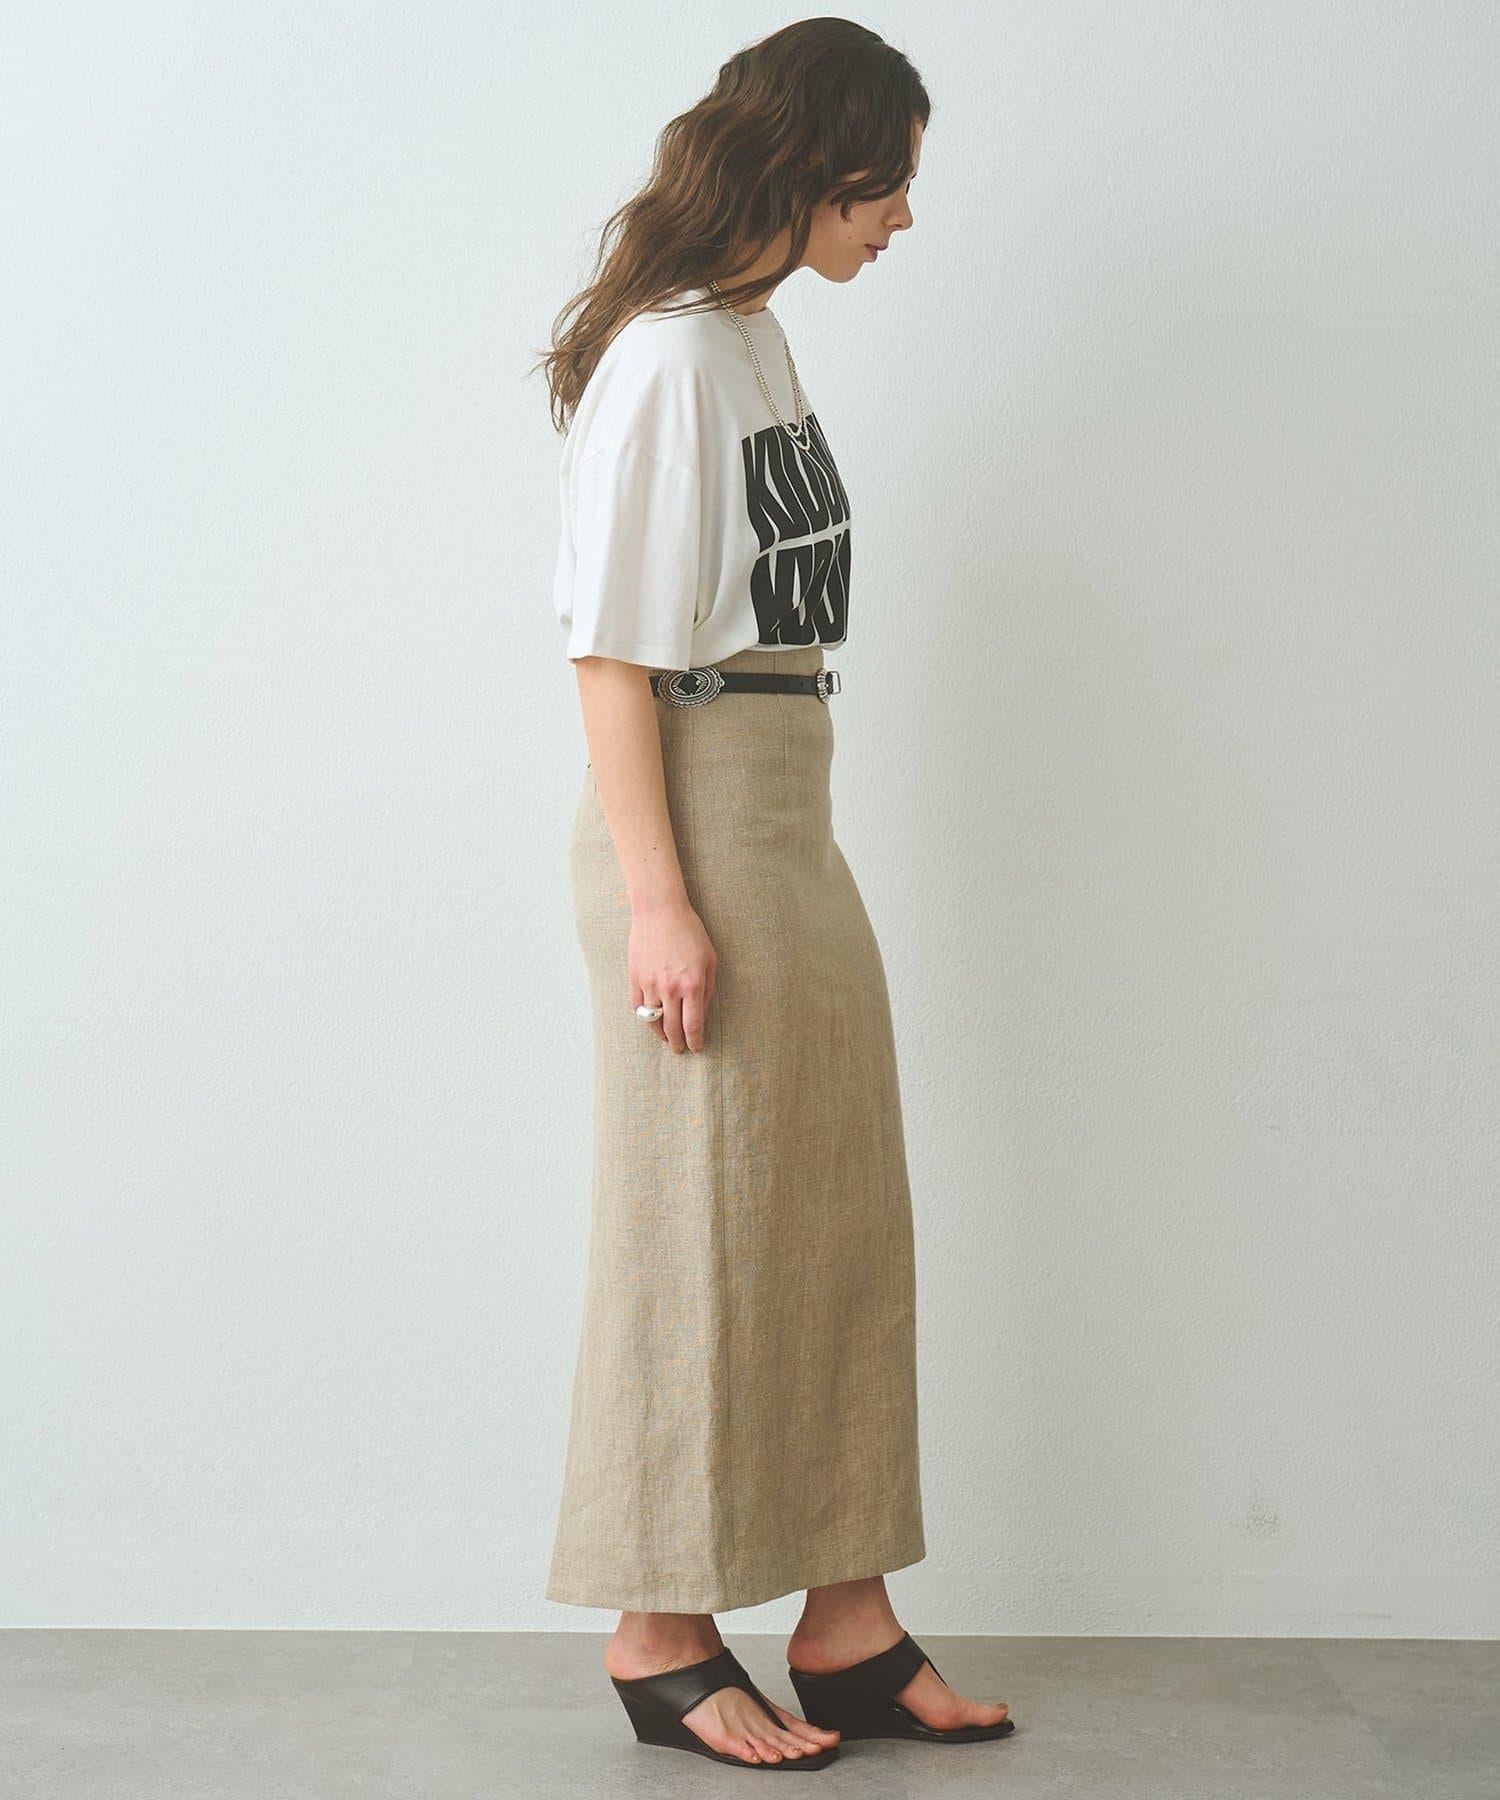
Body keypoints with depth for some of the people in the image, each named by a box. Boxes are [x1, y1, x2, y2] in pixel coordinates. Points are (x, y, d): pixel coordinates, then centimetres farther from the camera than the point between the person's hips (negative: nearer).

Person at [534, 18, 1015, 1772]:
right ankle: (659, 1635, 13)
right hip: (696, 821, -9)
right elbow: (611, 645, -17)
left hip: (789, 821, 10)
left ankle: (848, 1622, 20)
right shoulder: (665, 353, -13)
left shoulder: (756, 337, 16)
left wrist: (755, 864, 18)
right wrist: (656, 897, -20)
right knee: (700, 1229, -2)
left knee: (838, 1218, 10)